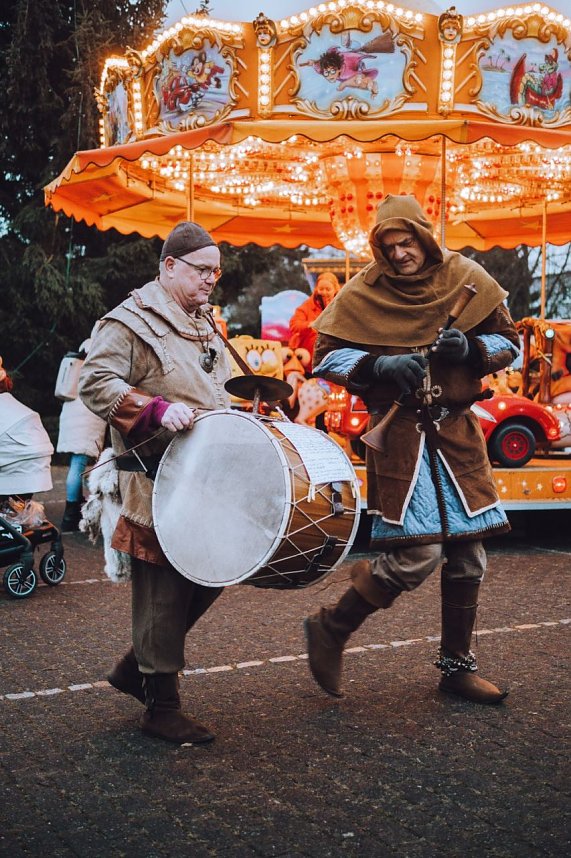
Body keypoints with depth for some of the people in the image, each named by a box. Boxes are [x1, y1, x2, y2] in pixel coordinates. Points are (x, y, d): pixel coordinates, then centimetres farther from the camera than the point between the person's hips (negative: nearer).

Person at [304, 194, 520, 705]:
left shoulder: (466, 279, 5)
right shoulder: (365, 294, -3)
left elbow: (508, 341, 11)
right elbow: (327, 357, 0)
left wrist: (469, 350, -10)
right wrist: (379, 366, -17)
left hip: (457, 432, 5)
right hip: (399, 433, -4)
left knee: (468, 553, 8)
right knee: (415, 555, -13)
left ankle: (457, 666, 24)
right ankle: (331, 630, 9)